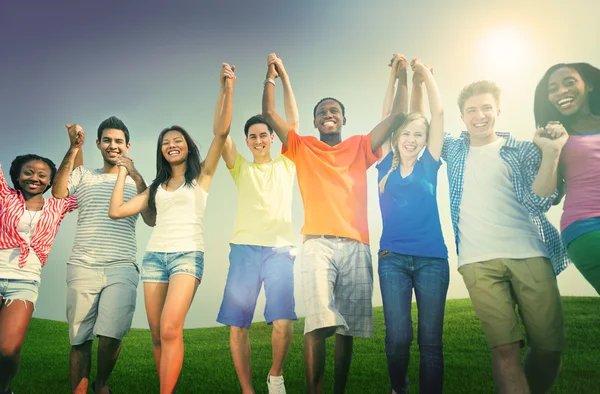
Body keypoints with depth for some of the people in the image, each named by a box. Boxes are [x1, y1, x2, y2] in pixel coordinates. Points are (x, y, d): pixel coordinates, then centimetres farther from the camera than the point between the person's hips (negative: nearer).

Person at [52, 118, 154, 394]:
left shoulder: (136, 181, 14)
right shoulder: (83, 175, 16)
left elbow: (151, 219, 0)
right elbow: (58, 192, -5)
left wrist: (136, 176, -7)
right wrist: (73, 149, -9)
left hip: (121, 268, -1)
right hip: (83, 267, 1)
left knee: (111, 334, -13)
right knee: (80, 339, 1)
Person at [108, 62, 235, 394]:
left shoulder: (201, 175, 7)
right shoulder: (156, 187, 20)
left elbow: (221, 131, -7)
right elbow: (116, 211, 13)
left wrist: (227, 89, -15)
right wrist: (123, 173, 19)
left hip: (187, 255, -5)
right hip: (154, 256, 5)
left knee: (170, 329, -20)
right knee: (157, 334, 3)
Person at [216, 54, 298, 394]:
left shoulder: (285, 165, 14)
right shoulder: (241, 168, 15)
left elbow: (293, 123, 7)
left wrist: (283, 76, 5)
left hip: (280, 250, -1)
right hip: (245, 249, 1)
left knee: (283, 322, -15)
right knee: (237, 326, -1)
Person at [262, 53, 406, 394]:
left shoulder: (360, 146, 18)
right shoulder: (303, 148, 16)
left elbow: (398, 116, 15)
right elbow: (269, 114, 10)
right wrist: (272, 77, 8)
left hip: (356, 246, 2)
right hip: (318, 244, -2)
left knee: (347, 327, 4)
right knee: (318, 322, -18)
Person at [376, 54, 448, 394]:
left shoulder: (429, 165, 7)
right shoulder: (387, 165, 9)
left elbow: (439, 112, 5)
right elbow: (387, 117, 7)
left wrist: (425, 73, 11)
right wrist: (396, 76, 7)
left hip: (432, 259, 0)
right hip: (392, 258, 0)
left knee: (430, 339, 1)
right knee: (397, 337, -2)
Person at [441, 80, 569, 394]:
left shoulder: (523, 151, 10)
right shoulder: (454, 150, 17)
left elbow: (538, 203, -1)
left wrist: (550, 152, -12)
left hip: (530, 254, 0)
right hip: (479, 261, 0)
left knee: (549, 345, -2)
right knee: (505, 347, -13)